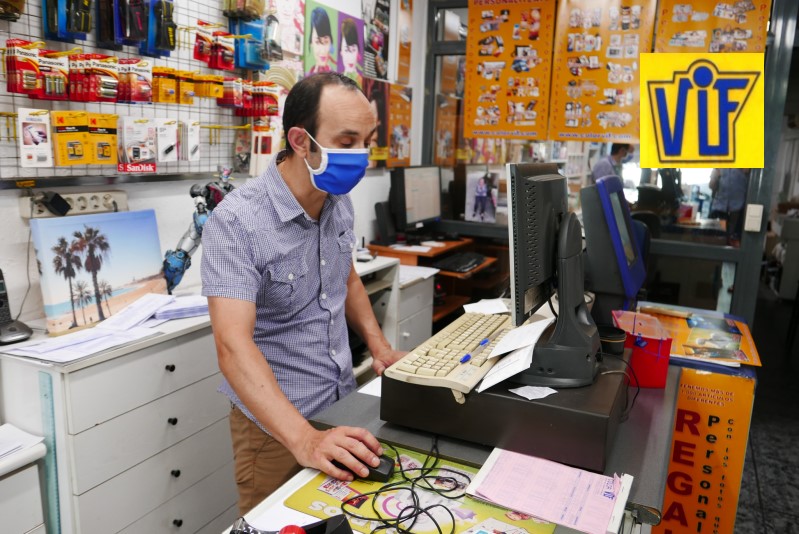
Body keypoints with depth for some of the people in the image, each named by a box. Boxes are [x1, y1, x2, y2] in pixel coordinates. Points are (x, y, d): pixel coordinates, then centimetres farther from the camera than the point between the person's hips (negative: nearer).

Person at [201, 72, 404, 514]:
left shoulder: (339, 202, -2)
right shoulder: (236, 222, -24)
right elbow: (234, 345, -33)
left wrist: (379, 347, 1)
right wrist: (305, 440, -42)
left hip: (342, 407, 6)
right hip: (276, 426, -6)